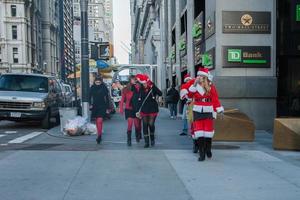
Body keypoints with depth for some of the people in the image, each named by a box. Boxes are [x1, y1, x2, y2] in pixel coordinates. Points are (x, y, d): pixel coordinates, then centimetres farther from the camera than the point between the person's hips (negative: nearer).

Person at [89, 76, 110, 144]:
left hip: (102, 106, -4)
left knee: (100, 121, -16)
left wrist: (107, 108, 0)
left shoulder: (104, 88, -3)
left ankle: (99, 135, -18)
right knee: (97, 121, 11)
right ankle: (99, 135, 24)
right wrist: (90, 104, -3)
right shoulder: (92, 88, 4)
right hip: (95, 106, 4)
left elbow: (107, 98, 1)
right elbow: (90, 97, 12)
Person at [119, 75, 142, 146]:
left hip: (136, 108, 1)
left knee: (137, 124, 9)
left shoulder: (138, 88, -1)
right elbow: (122, 100, 2)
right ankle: (129, 140, -6)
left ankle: (137, 137, 31)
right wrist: (121, 109, -1)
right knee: (130, 124, -10)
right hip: (129, 109, -1)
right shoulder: (125, 89, 0)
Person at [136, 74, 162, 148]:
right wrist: (138, 110, 7)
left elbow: (160, 94, -20)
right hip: (144, 110, 3)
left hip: (153, 109, -3)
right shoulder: (141, 89, 5)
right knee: (145, 125, 1)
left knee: (151, 124, -8)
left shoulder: (153, 88, -5)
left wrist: (153, 87, -30)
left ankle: (152, 138, 21)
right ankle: (146, 142, 7)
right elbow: (140, 100, 10)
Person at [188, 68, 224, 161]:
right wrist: (195, 84, -17)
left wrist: (220, 110, -2)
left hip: (208, 112, 0)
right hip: (197, 112, 1)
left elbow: (215, 100, 1)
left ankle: (208, 151, 31)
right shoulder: (195, 86, 3)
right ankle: (201, 154, 1)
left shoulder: (211, 87, 0)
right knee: (199, 133, -5)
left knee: (208, 132, 7)